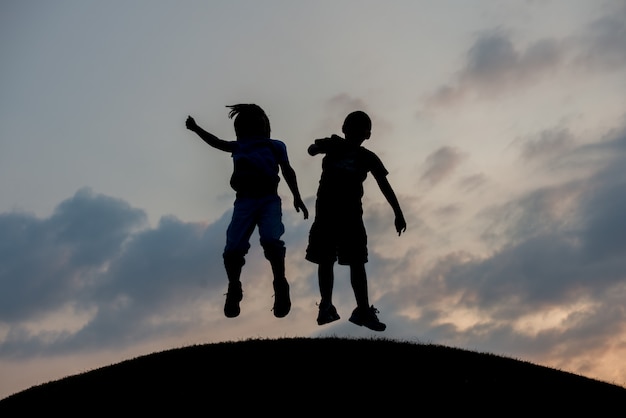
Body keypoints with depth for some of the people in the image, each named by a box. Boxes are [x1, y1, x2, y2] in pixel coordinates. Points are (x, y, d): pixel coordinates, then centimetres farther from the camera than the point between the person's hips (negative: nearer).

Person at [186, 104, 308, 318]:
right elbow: (216, 142, 36)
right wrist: (196, 129, 28)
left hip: (268, 199, -3)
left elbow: (287, 171, 14)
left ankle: (280, 286, -16)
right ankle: (234, 291, 4)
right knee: (232, 249, -12)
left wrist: (296, 197, 5)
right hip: (244, 200, 3)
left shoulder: (275, 146, 18)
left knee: (271, 240, -27)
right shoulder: (238, 146, 25)